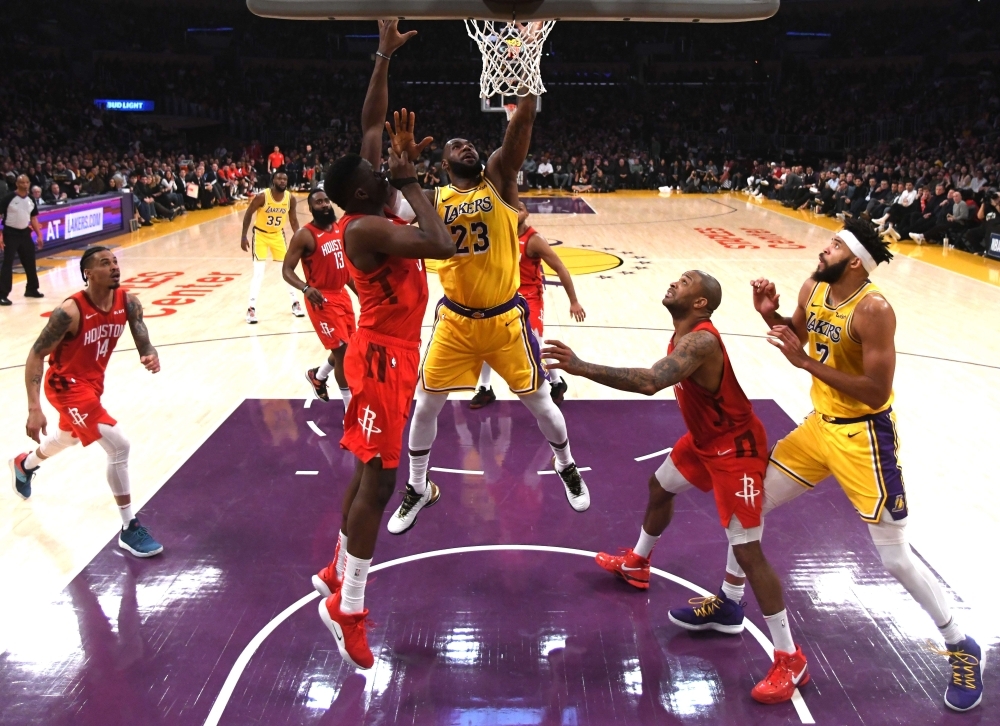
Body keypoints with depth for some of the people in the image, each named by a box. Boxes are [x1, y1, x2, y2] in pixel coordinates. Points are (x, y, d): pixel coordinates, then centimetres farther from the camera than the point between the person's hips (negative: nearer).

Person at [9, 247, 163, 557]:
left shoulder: (128, 303, -12)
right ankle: (129, 529, -8)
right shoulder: (70, 311, -28)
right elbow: (36, 356, -22)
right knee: (119, 445, -20)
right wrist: (34, 408, -29)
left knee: (69, 437, 34)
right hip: (66, 384, -8)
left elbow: (143, 343, -12)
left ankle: (23, 464, 68)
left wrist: (151, 358, -38)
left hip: (93, 380, 8)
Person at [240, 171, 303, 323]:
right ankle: (251, 308, -4)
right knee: (259, 272, -10)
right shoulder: (262, 196, -24)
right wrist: (244, 237, -12)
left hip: (278, 235, 4)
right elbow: (248, 214, -12)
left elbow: (293, 219, 2)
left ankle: (295, 303, 23)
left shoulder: (290, 198, -13)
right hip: (261, 234, -4)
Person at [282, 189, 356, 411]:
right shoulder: (304, 235, -15)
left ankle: (318, 375, 45)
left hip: (341, 294, 8)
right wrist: (306, 288, -33)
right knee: (342, 350, -8)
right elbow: (287, 270, -16)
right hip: (322, 299, -8)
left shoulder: (339, 228, 6)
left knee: (349, 348, 16)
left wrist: (359, 291, 17)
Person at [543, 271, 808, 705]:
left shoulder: (701, 341, -33)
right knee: (660, 486, 27)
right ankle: (637, 563, 53)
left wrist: (580, 368, -49)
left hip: (736, 448, -10)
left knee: (747, 551, -10)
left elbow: (650, 382, -48)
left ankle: (790, 660, 1)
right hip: (705, 438, 10)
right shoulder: (686, 335, -1)